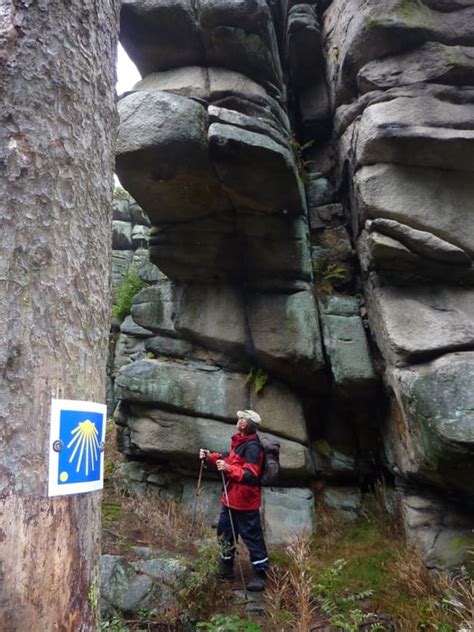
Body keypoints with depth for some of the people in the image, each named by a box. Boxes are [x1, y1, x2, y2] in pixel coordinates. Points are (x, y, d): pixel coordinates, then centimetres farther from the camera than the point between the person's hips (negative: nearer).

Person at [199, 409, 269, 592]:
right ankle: (226, 568, 38)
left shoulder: (252, 447, -24)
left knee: (252, 536, 2)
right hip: (231, 498, 10)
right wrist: (210, 457, 6)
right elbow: (229, 458, 18)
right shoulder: (239, 442, 6)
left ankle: (260, 574, 16)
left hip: (245, 501, -10)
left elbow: (251, 475, -29)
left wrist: (228, 469, -33)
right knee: (224, 531, 21)